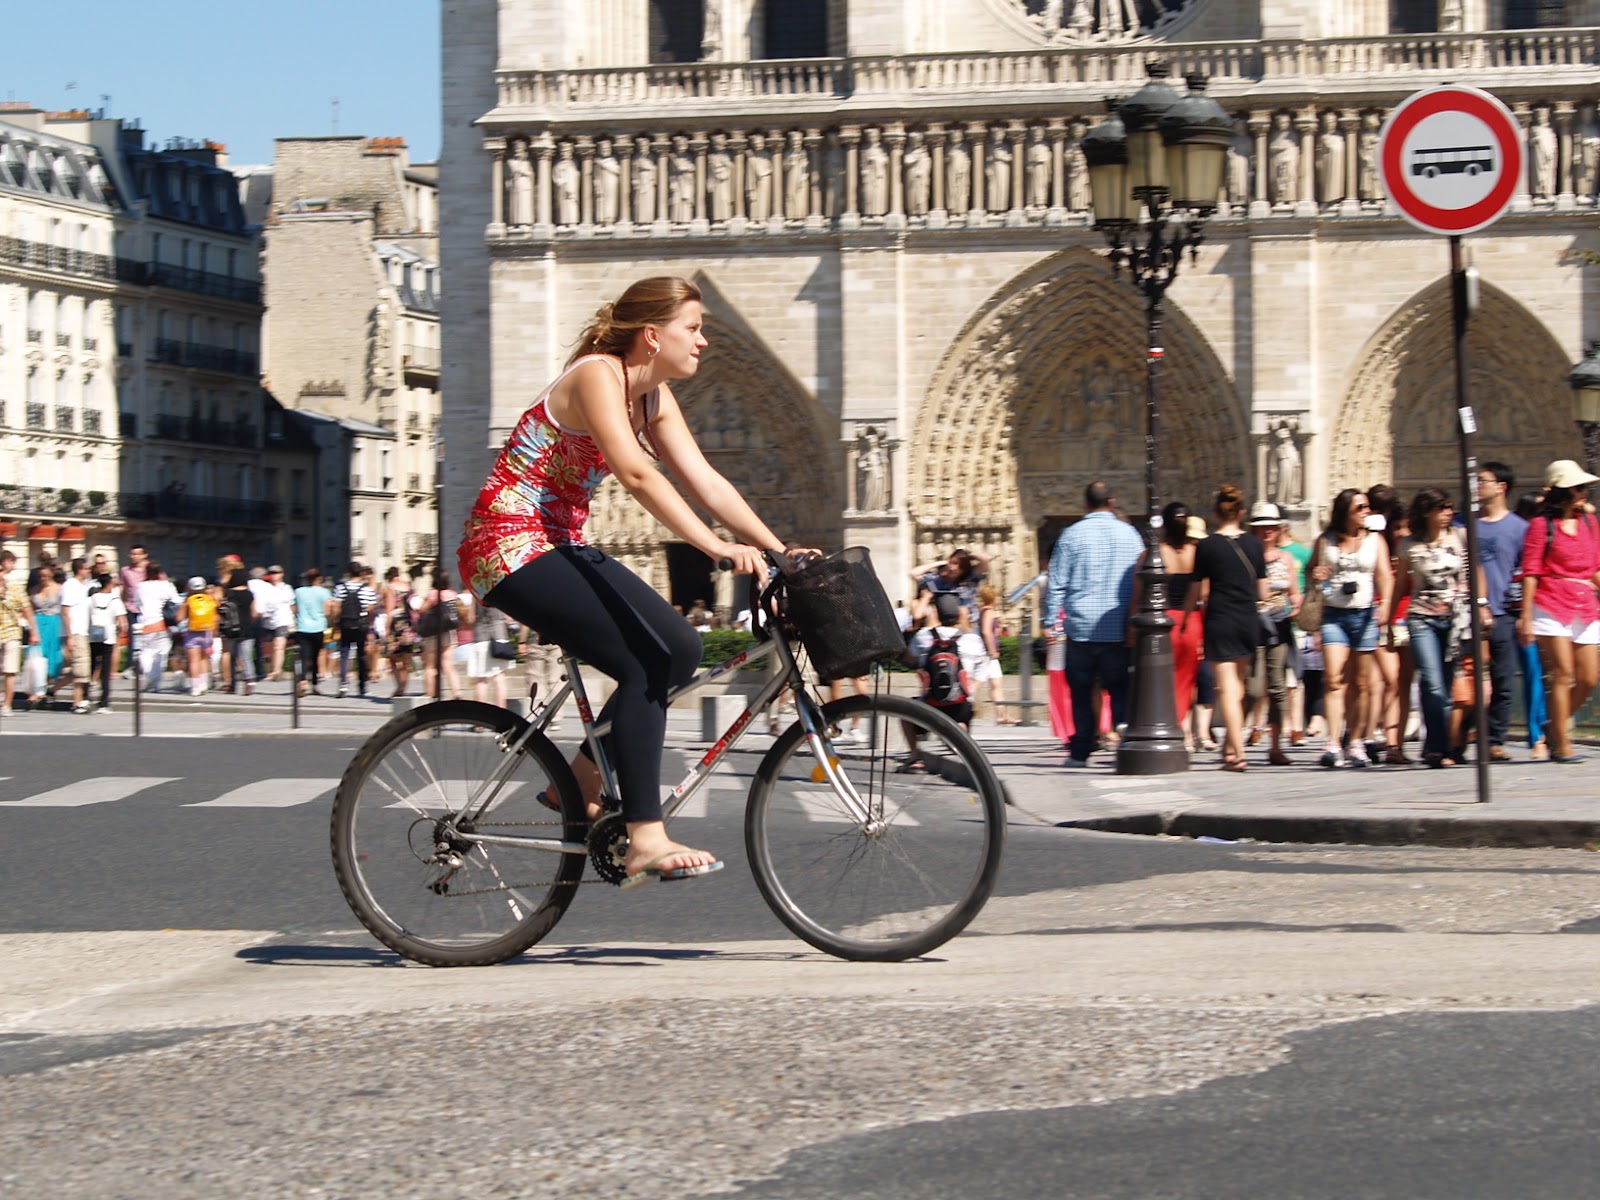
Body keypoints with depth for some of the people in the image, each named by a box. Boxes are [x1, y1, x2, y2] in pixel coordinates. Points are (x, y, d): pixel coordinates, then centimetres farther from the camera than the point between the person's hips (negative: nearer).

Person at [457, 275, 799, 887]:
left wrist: (781, 551, -5)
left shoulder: (653, 397, 9)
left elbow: (706, 482, 5)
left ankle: (580, 783, 10)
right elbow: (637, 474, -31)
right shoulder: (597, 375, -18)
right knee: (646, 663, -19)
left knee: (679, 648, -2)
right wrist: (717, 547, -37)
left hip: (560, 546, 9)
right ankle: (645, 841, -18)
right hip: (510, 547, -9)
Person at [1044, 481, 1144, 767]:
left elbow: (1056, 584, 0)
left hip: (1081, 628, -1)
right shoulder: (1128, 534, 5)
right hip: (1119, 630, 1)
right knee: (1121, 690, 4)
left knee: (1081, 691, 7)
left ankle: (1080, 752, 7)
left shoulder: (1071, 535, 0)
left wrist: (1051, 623, 3)